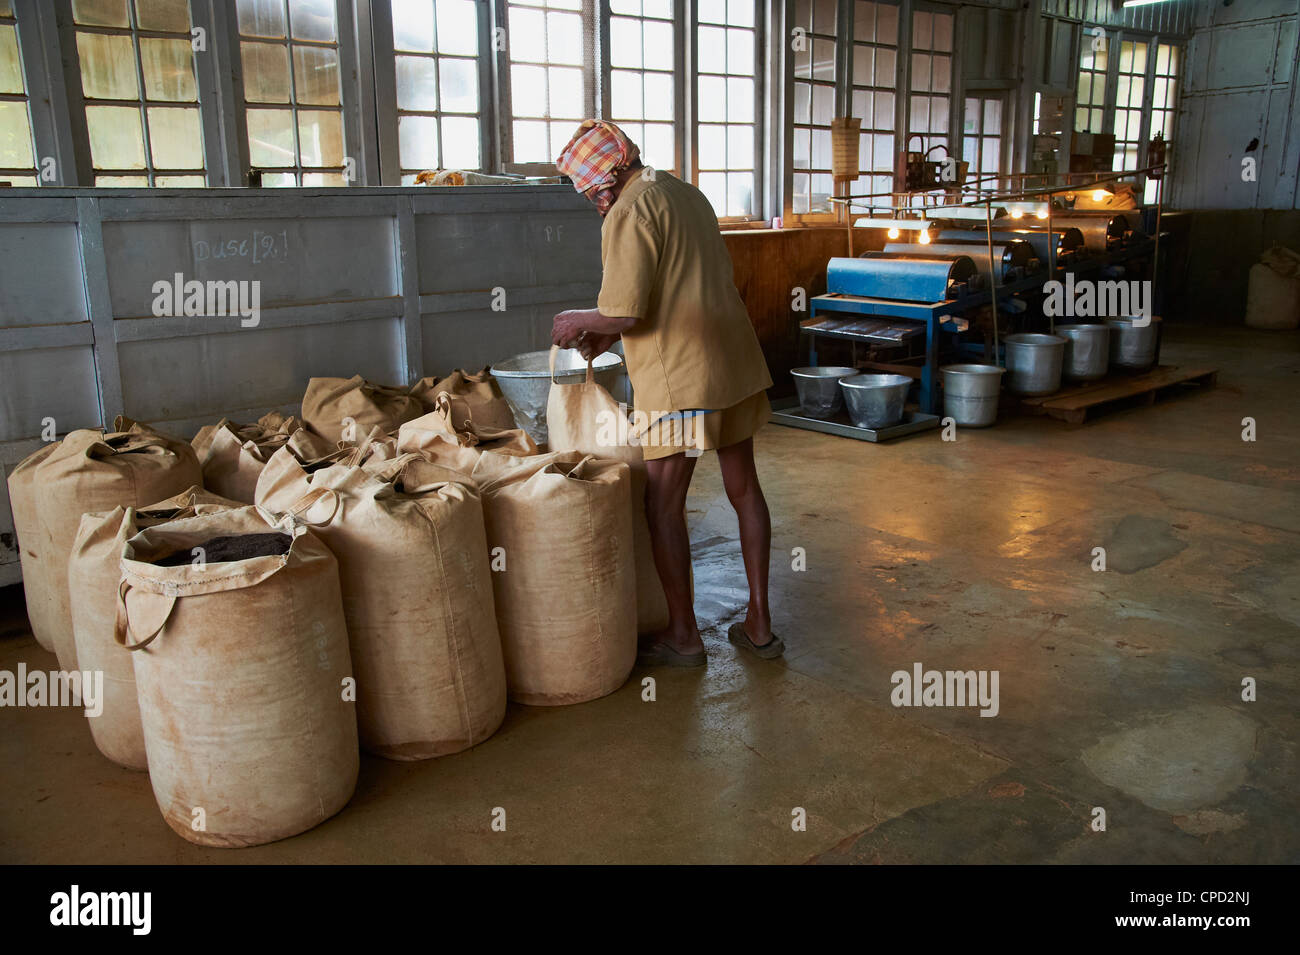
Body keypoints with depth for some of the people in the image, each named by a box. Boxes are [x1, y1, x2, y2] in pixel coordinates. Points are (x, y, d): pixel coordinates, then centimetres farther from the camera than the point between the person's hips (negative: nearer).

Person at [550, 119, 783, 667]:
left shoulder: (630, 213, -12)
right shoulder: (686, 193, 17)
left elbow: (625, 314, -18)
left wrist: (578, 323, 1)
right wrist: (609, 330, 21)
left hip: (680, 376, -9)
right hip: (735, 361, 9)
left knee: (663, 504, 3)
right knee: (744, 488, 13)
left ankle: (683, 636, 13)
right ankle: (759, 624, 23)